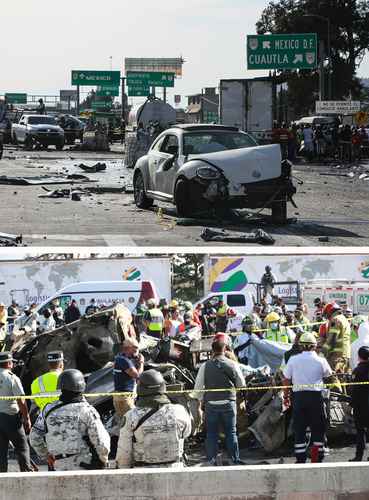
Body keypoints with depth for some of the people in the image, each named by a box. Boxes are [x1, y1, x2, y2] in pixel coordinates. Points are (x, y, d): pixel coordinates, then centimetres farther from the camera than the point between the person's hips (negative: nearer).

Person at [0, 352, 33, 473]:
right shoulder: (12, 378, -11)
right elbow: (21, 402, -13)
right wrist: (27, 419, -7)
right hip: (11, 416, -5)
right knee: (22, 447, 3)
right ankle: (27, 471, -1)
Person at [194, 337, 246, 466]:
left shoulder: (205, 366, -4)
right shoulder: (232, 364, -4)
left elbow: (198, 387, -1)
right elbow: (242, 384, 6)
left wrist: (200, 399, 15)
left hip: (211, 404, 0)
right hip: (229, 403, 0)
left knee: (211, 433, 7)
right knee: (231, 433, 8)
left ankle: (211, 460, 8)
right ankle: (235, 460, 10)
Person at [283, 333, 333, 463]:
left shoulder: (293, 360, 1)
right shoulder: (321, 361, -1)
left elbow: (286, 379, 4)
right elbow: (329, 375, 14)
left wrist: (286, 396, 14)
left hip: (298, 396, 1)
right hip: (316, 395, -1)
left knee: (299, 429, 6)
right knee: (318, 429, 8)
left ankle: (300, 460, 5)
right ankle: (317, 459, 7)